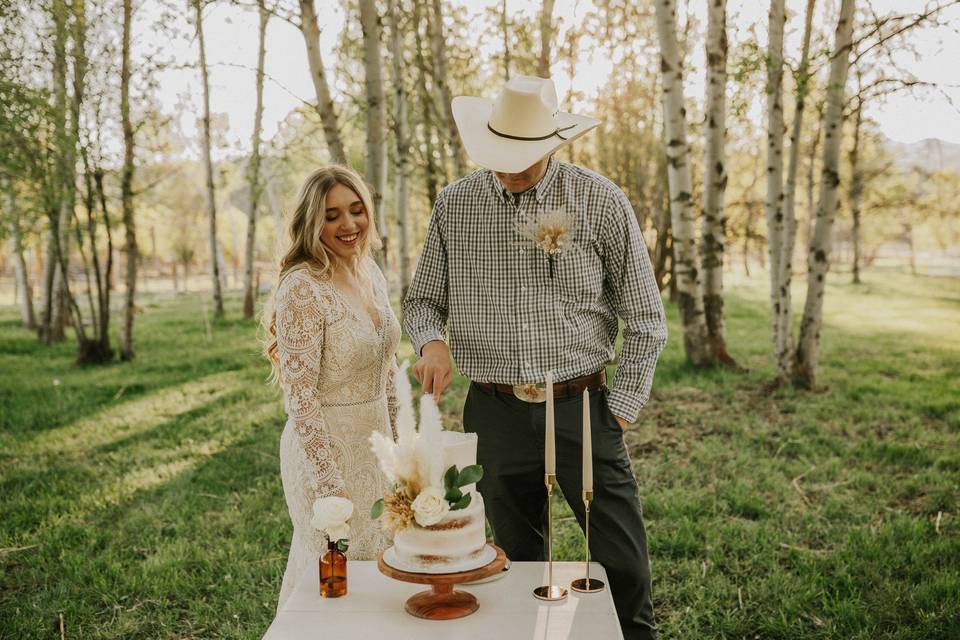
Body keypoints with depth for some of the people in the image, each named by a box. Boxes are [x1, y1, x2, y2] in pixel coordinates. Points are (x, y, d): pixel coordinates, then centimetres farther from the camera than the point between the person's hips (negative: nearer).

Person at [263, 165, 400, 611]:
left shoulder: (370, 272, 4)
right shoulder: (302, 287, -20)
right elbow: (300, 396, -21)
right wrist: (329, 485, -22)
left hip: (374, 444, 7)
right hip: (325, 446, -7)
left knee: (376, 565, 20)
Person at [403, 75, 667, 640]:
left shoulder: (600, 201, -4)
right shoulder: (454, 205, 2)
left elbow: (646, 320, 1)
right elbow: (423, 299, 13)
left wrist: (622, 409, -3)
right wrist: (432, 341, -10)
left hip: (582, 408, -1)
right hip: (495, 416, 2)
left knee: (624, 569, 3)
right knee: (519, 569, 13)